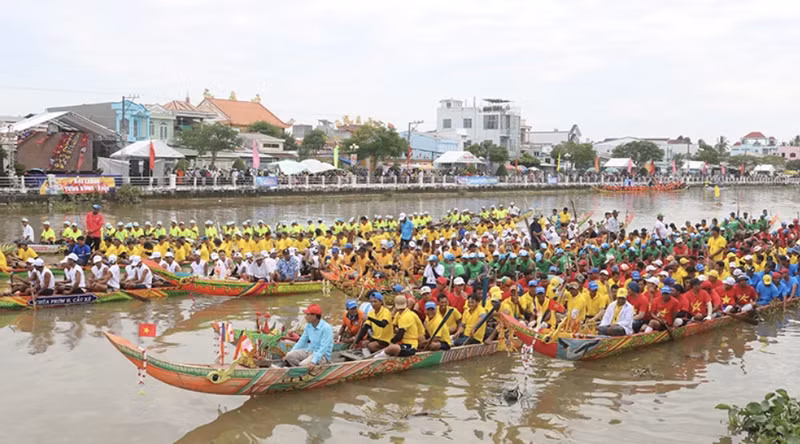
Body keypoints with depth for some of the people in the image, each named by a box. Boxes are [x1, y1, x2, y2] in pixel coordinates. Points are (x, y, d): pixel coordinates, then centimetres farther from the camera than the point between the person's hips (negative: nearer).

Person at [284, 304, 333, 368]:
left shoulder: (326, 328, -20)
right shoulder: (309, 326, 4)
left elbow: (323, 347, -26)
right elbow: (302, 341, 12)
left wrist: (313, 362, -36)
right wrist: (288, 354, 6)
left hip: (322, 355, -7)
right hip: (310, 350, 8)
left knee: (303, 364, -31)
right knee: (290, 355, -13)